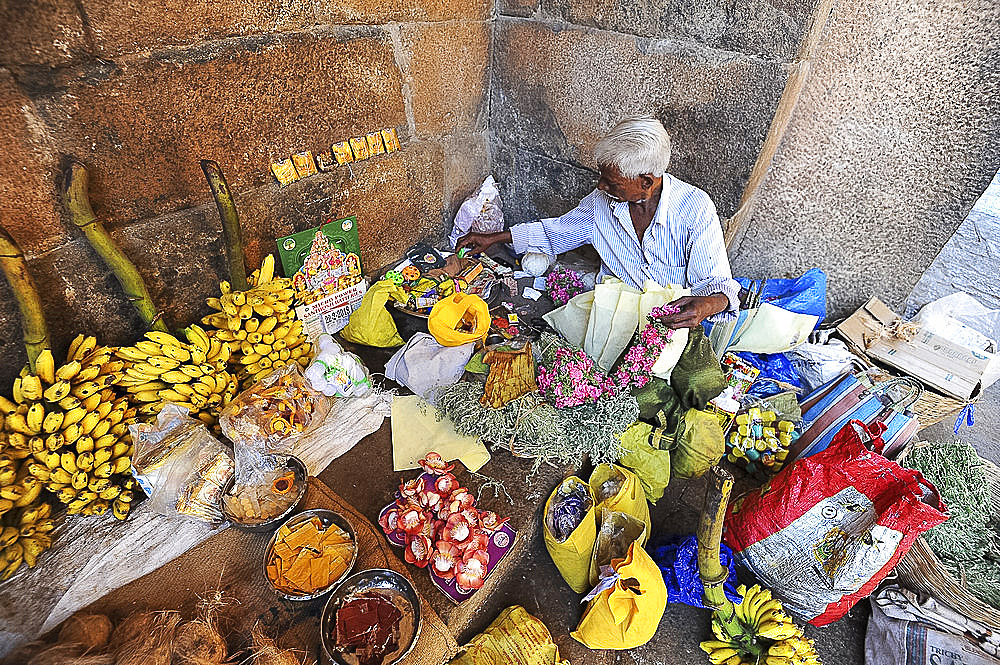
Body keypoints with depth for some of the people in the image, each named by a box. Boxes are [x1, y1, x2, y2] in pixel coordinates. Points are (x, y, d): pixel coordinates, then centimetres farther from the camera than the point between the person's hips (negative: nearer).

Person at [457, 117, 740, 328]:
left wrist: (706, 305, -37)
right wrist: (495, 237, 14)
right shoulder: (601, 202, -2)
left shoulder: (695, 208, -14)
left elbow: (718, 285, -11)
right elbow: (555, 231, 16)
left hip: (676, 321, -2)